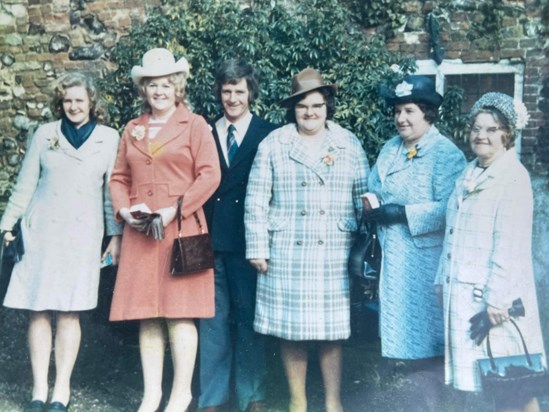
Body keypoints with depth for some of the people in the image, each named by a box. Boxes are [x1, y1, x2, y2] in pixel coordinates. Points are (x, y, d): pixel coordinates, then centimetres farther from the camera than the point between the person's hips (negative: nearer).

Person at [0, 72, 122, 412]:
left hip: (82, 234, -1)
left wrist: (116, 234, 2)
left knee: (69, 312, -1)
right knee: (38, 310, 0)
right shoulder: (45, 134, 6)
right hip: (42, 230, 2)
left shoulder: (109, 138, 3)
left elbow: (112, 190, 5)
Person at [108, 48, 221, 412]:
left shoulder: (195, 124, 4)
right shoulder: (132, 129, 17)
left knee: (180, 313, -5)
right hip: (139, 233, 4)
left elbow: (210, 175, -5)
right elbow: (119, 178, 17)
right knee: (147, 315, 4)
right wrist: (125, 210, -3)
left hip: (180, 230, -4)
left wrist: (174, 210, -13)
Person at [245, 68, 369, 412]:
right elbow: (257, 201, 2)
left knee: (331, 329, 5)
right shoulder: (274, 144, 4)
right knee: (290, 329, 5)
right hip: (286, 254, 0)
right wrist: (258, 248, -2)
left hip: (333, 255, 1)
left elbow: (364, 200, 9)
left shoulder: (350, 144, 8)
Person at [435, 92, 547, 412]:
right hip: (465, 293, 8)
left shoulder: (513, 178, -13)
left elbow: (510, 247, -18)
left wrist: (497, 299, -21)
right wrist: (445, 279, 14)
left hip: (495, 296, -7)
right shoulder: (469, 175, 12)